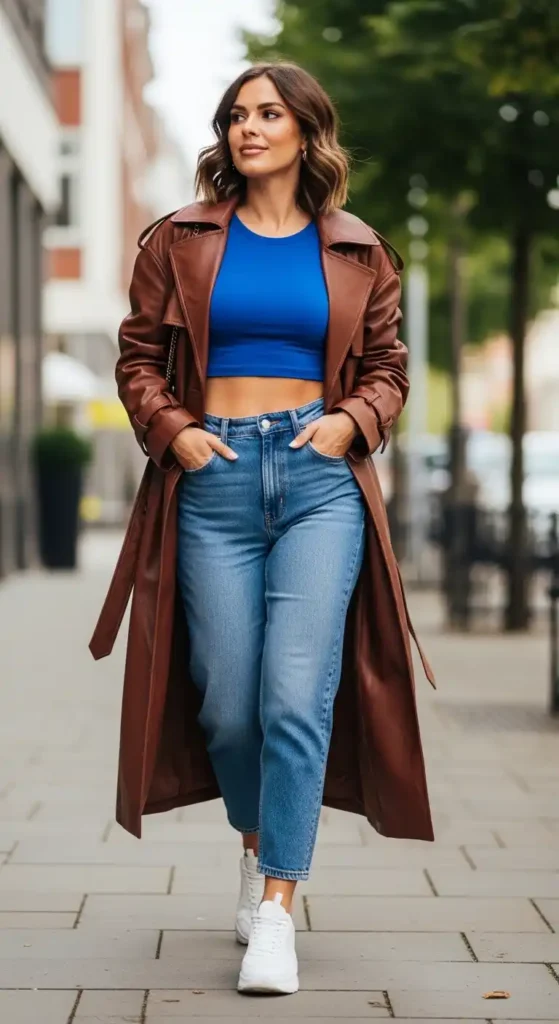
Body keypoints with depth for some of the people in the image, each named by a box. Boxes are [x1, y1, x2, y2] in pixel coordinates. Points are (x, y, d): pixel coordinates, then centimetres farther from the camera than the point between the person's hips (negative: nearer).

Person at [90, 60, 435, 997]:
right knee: (227, 702, 4)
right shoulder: (180, 241, 8)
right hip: (214, 478, 1)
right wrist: (172, 430, -6)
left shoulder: (356, 252, 8)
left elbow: (387, 366, 13)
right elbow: (138, 355, 10)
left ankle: (277, 908, -7)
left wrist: (350, 421, -5)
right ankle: (256, 845, 33)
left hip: (320, 477, -1)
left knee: (297, 694, -12)